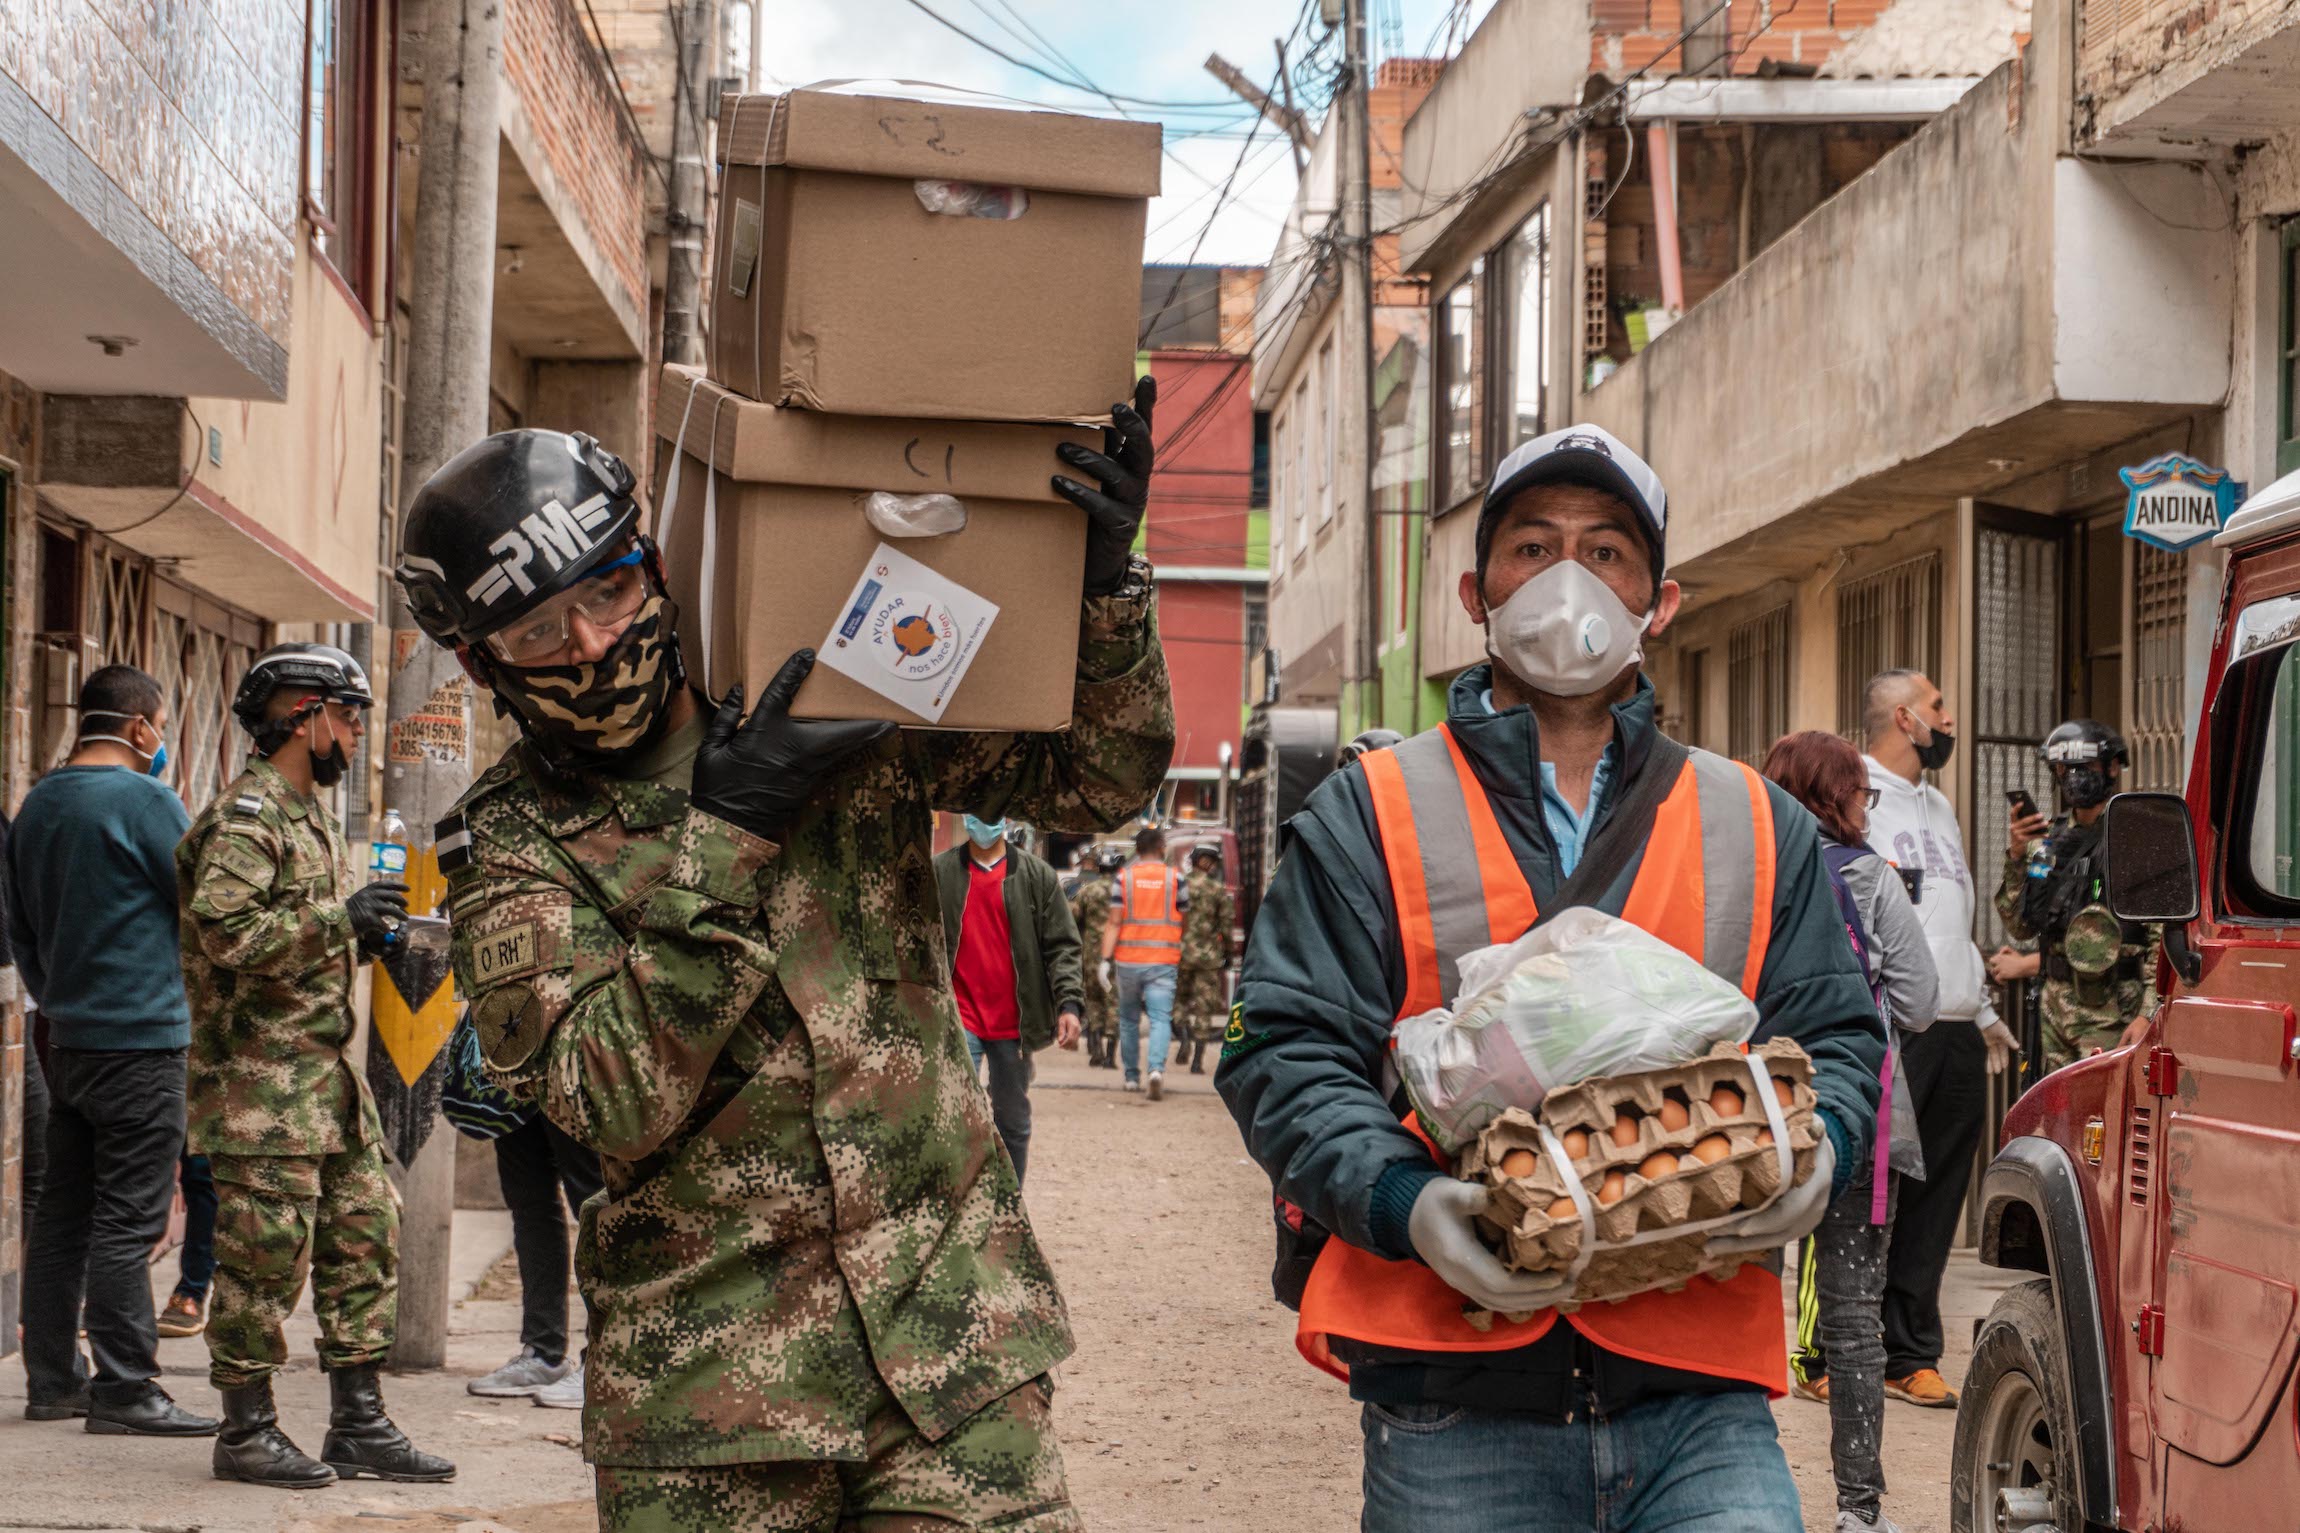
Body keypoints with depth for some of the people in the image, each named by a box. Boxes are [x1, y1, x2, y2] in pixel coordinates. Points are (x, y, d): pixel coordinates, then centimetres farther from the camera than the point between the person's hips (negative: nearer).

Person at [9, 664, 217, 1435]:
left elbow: (21, 928, 19)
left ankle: (52, 1379, 16)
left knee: (62, 1215, 11)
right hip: (142, 1037, -8)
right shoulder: (146, 801, -13)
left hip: (69, 1037, 8)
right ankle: (123, 1388, -6)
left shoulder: (36, 804, 12)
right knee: (127, 1219, -6)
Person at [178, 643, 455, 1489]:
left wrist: (364, 936, 12)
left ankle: (359, 1424, 15)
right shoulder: (248, 813, -12)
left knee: (366, 1233, 10)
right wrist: (340, 921, -20)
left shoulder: (312, 815, 19)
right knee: (265, 1254, -4)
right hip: (261, 1079, -10)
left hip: (324, 1069, 10)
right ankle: (247, 1431, 6)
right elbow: (225, 933, -25)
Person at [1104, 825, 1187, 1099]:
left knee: (1129, 1018, 16)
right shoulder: (1175, 879, 0)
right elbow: (1185, 922, 8)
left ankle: (1132, 1076, 22)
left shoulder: (1124, 878, 0)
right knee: (1161, 1017, -5)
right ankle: (1157, 1068, -28)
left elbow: (1114, 922, -5)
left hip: (1128, 961, 1)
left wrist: (1106, 958, -4)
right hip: (1163, 962, -1)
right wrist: (1184, 953, 24)